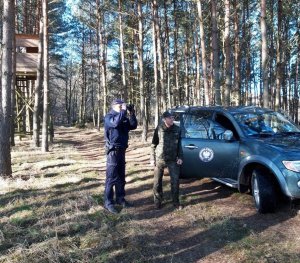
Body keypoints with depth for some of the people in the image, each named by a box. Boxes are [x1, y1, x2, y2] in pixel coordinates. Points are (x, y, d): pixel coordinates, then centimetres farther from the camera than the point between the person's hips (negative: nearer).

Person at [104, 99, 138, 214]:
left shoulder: (124, 118, 14)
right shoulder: (108, 117, -9)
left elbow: (134, 125, 5)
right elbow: (115, 123, -30)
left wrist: (131, 113, -5)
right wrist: (123, 111, -25)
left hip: (122, 150, 8)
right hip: (113, 151, -8)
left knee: (121, 177, 14)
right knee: (111, 177, -8)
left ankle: (120, 198, 25)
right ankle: (108, 202, -3)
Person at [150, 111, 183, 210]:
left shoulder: (177, 129, 0)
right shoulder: (159, 128, -7)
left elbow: (179, 144, 9)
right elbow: (154, 144, -2)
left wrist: (180, 157, 3)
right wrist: (152, 158, -4)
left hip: (173, 159, 2)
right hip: (160, 159, -1)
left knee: (175, 180, 3)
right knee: (157, 181, 7)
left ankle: (176, 202, 18)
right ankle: (157, 201, 23)